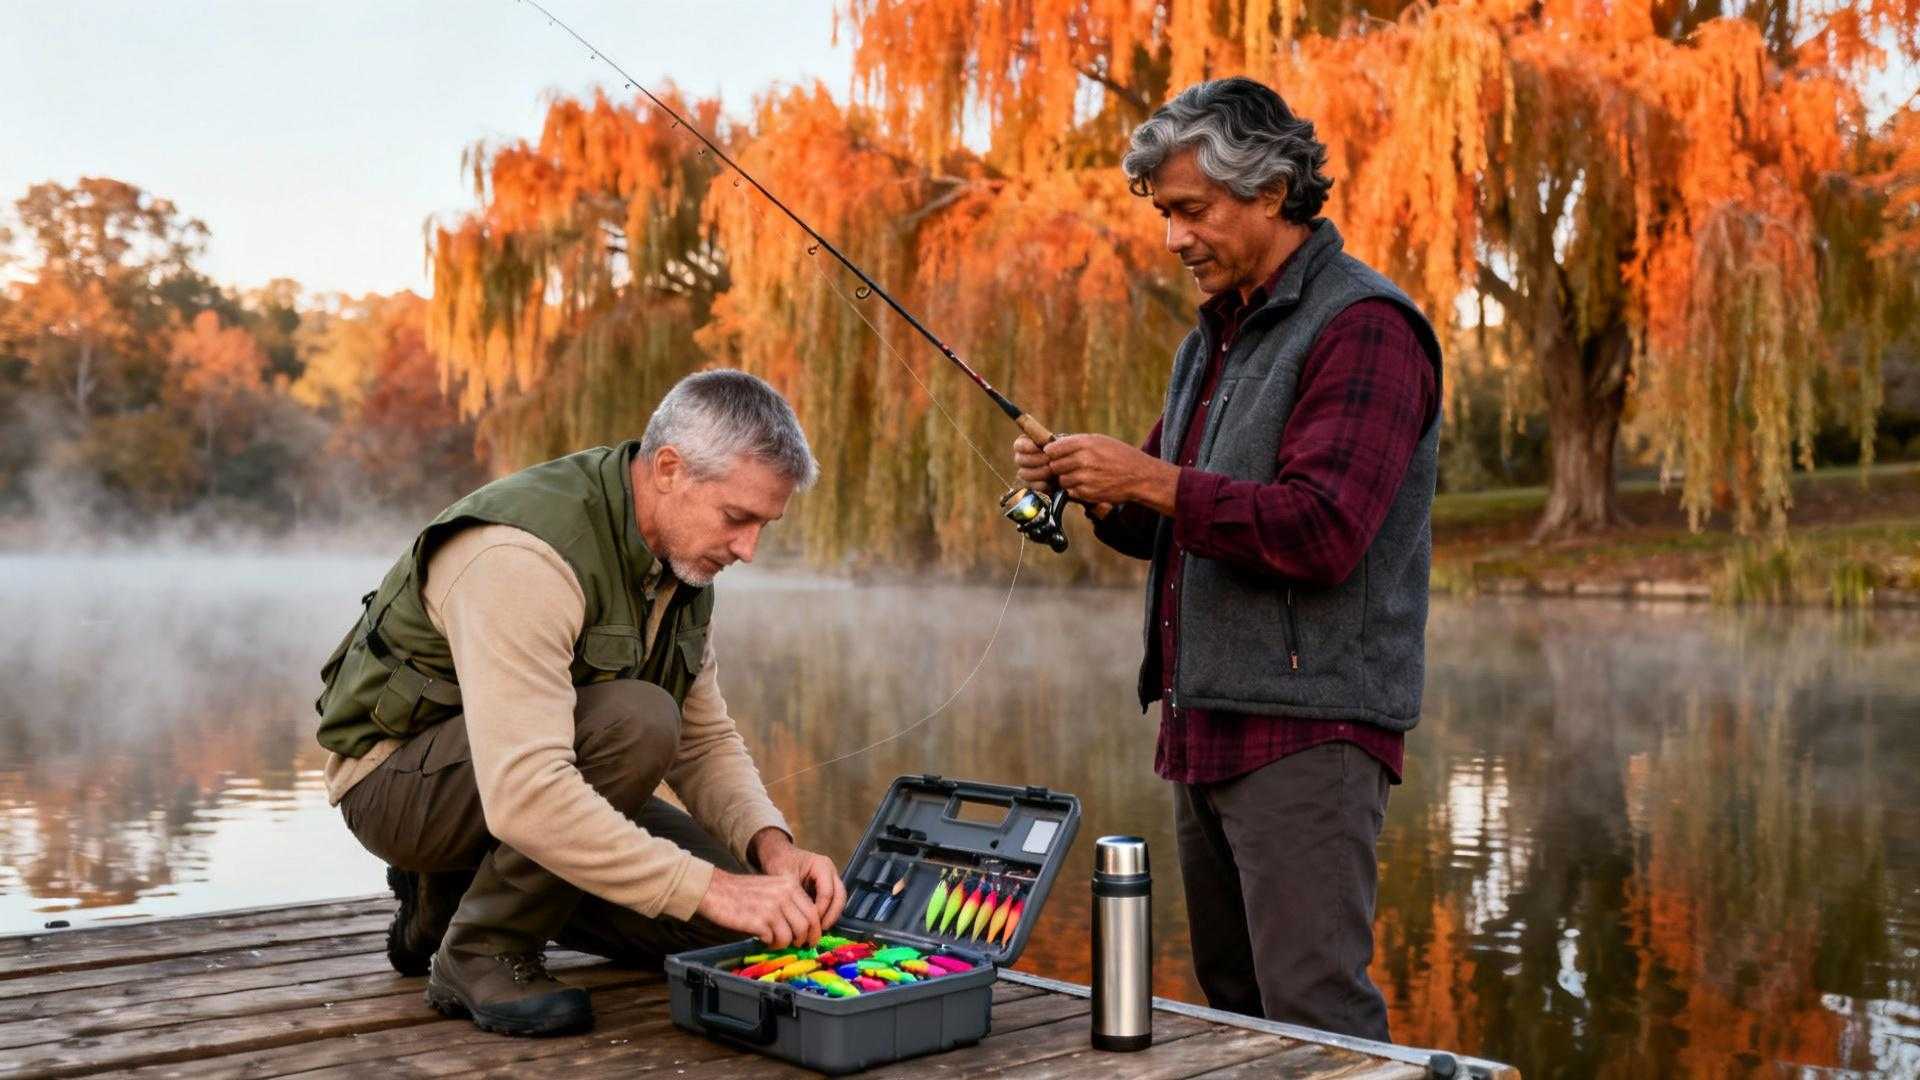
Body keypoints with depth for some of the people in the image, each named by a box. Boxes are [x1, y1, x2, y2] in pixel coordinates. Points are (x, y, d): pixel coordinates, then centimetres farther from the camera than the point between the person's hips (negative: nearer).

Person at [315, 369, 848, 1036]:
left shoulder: (680, 557, -3)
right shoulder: (525, 556, -31)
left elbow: (705, 739, 3)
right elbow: (524, 796, -40)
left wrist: (771, 844, -16)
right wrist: (710, 888, -39)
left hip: (521, 781, 9)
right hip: (399, 779, -9)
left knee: (726, 919, -2)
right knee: (635, 721, -33)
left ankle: (454, 890, 13)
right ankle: (480, 954, -14)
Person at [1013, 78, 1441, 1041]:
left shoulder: (1362, 327, -11)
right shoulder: (1215, 337, 18)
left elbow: (1321, 533, -22)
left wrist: (1149, 479, -19)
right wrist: (1094, 491, 2)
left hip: (1306, 733, -9)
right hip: (1204, 727, 9)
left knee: (1317, 1018, -9)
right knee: (1232, 1006, 14)